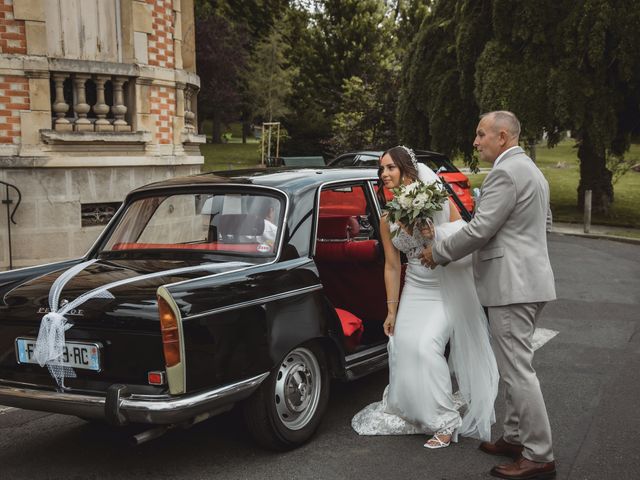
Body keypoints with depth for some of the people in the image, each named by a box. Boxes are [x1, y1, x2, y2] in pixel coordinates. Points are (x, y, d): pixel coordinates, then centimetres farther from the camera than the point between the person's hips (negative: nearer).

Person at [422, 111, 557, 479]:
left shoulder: (506, 172, -15)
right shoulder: (531, 170, 18)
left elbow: (480, 229, -19)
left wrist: (438, 252, -5)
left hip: (512, 283, -11)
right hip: (528, 279, 11)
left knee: (518, 370, -6)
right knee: (516, 366, 16)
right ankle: (515, 437, 25)